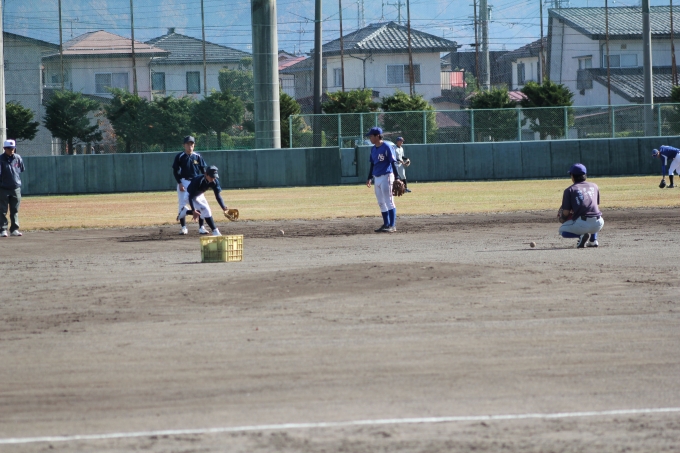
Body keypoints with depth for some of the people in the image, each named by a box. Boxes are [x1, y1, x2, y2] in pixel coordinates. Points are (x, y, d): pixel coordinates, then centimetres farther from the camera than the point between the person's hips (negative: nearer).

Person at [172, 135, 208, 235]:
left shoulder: (197, 157, 4)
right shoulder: (180, 157, -2)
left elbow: (203, 170, 7)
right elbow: (175, 171, -1)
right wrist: (179, 183, -11)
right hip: (184, 182, -1)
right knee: (182, 204, -1)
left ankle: (201, 227, 2)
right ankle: (183, 227, 8)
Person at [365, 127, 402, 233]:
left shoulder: (387, 147, -11)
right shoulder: (373, 149, 13)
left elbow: (393, 162, -13)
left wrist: (396, 177, -18)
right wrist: (369, 178, 21)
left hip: (386, 176, -9)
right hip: (377, 178, 9)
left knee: (389, 202, -8)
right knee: (381, 203, 11)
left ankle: (392, 226, -7)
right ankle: (386, 224, 18)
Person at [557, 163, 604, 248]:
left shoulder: (569, 190, 5)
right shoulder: (594, 186, 17)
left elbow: (566, 212, 1)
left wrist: (562, 219, 24)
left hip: (582, 224, -5)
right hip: (598, 225, 5)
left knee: (562, 231, 24)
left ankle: (581, 235, -6)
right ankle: (593, 240, 18)